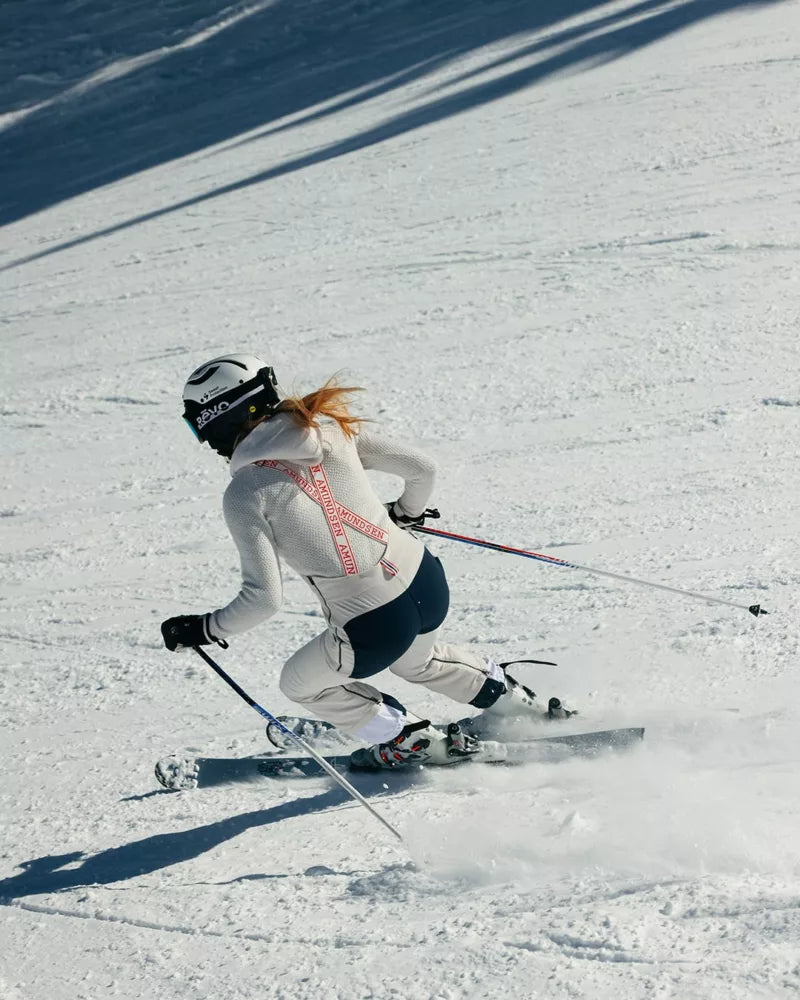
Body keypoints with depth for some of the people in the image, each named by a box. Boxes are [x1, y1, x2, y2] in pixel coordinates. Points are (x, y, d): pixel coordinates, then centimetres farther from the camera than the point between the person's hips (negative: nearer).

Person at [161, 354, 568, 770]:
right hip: (429, 585, 6)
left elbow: (263, 598, -16)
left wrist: (203, 629, 0)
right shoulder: (330, 425, 2)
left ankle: (413, 742, 24)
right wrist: (407, 512, 28)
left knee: (300, 682, 25)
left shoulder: (244, 493, -13)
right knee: (417, 660, 40)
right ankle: (530, 709, 45)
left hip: (374, 628, -6)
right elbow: (421, 468, 7)